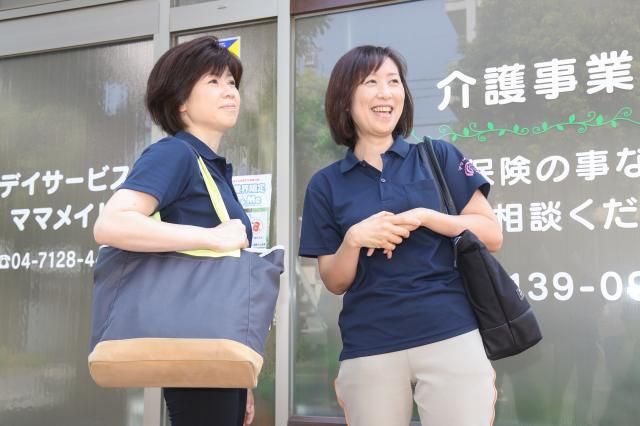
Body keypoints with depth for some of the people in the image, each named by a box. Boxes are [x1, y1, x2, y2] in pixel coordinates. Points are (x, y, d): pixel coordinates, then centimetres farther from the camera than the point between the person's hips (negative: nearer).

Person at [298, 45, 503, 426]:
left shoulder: (439, 156, 5)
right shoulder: (326, 184, 6)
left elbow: (492, 235, 3)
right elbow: (334, 282, 7)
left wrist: (424, 217, -11)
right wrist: (354, 239, -13)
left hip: (452, 338, 0)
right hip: (369, 351, 1)